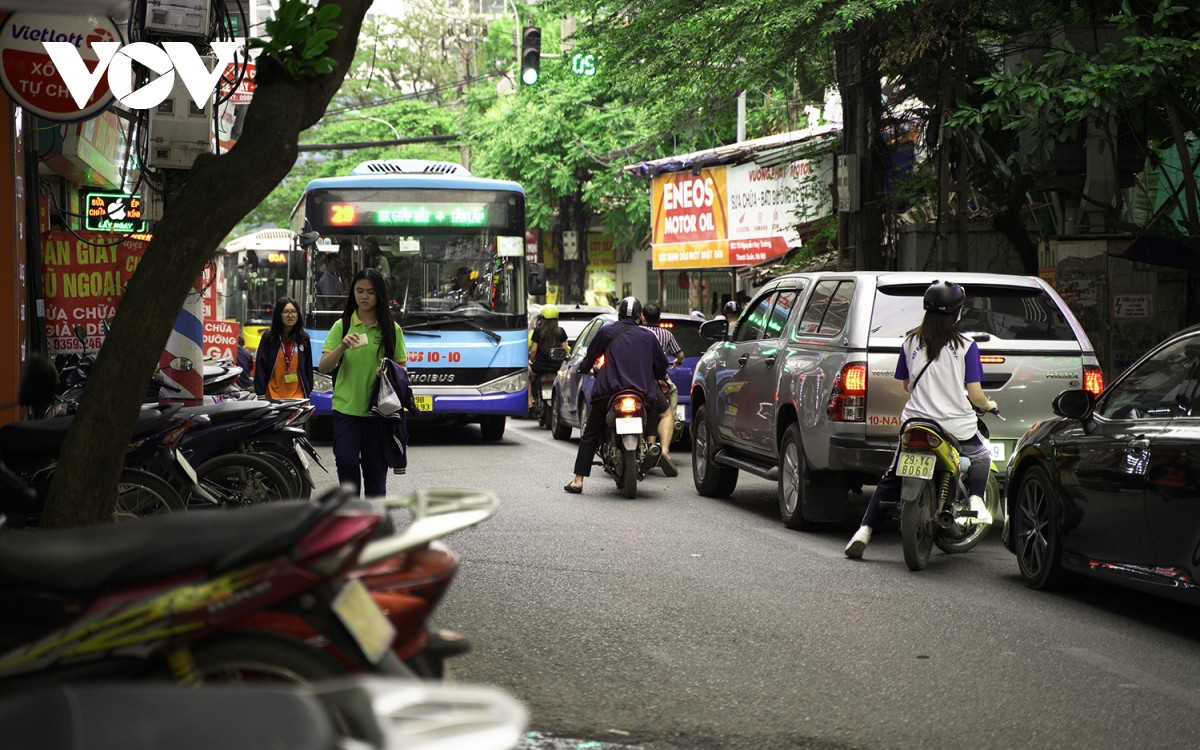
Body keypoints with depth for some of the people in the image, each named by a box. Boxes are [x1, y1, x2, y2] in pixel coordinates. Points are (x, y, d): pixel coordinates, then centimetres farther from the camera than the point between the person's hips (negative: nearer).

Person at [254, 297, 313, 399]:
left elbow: (308, 368, 14)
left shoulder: (304, 339, 9)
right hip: (273, 394, -1)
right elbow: (260, 366, 0)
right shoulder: (268, 337, 1)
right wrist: (260, 394, -5)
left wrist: (308, 391, 9)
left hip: (298, 395, 1)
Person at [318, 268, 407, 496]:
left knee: (376, 465, 4)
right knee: (346, 461, -11)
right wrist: (342, 347, -20)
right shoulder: (342, 325, 5)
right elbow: (323, 367, -2)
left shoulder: (391, 329, 6)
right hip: (346, 407, -1)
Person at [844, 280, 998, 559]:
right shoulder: (966, 346, -7)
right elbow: (974, 394, -6)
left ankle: (864, 531, 6)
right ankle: (976, 500, 2)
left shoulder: (911, 343, 2)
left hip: (915, 422, 2)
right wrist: (988, 405, 16)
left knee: (891, 479, 17)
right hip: (957, 426, -2)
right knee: (981, 458, 28)